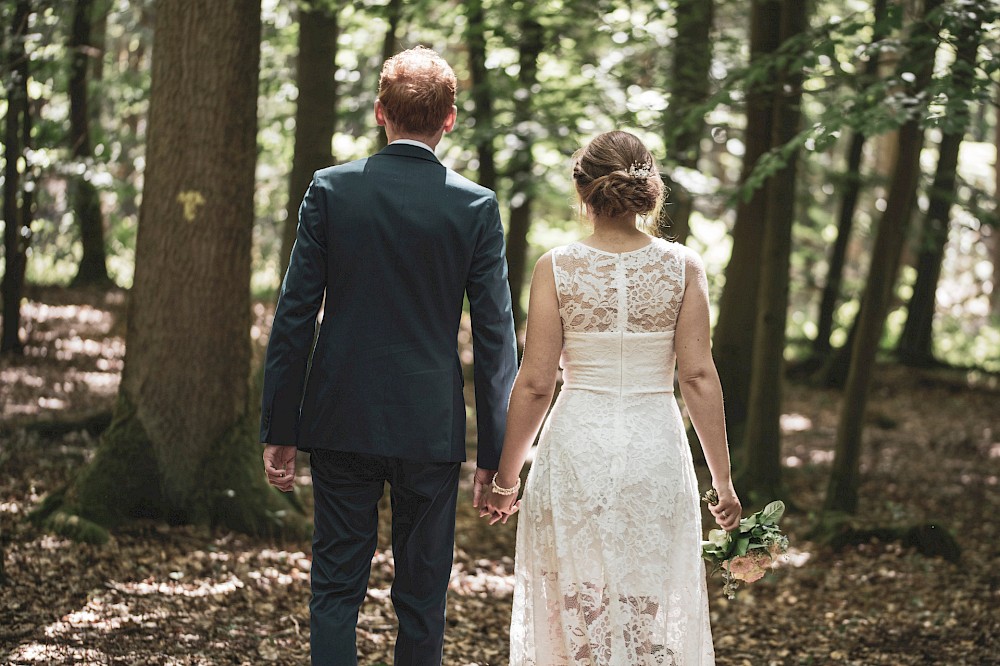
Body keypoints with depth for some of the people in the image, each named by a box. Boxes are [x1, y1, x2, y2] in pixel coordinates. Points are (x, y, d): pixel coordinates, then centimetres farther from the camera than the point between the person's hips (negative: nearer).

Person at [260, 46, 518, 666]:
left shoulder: (330, 190, -4)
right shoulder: (476, 206, -5)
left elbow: (293, 317, -3)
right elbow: (495, 336, -4)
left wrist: (280, 430, 4)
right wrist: (496, 454, 2)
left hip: (340, 421, 1)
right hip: (430, 428, 0)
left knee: (336, 587, 8)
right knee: (422, 597, 10)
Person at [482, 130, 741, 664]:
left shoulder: (555, 269, -5)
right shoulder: (683, 268, -3)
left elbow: (534, 384, -5)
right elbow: (699, 377, -4)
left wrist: (506, 479, 5)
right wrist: (722, 480, 3)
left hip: (576, 447, -1)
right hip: (657, 447, 1)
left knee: (574, 613, 9)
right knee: (654, 613, 10)